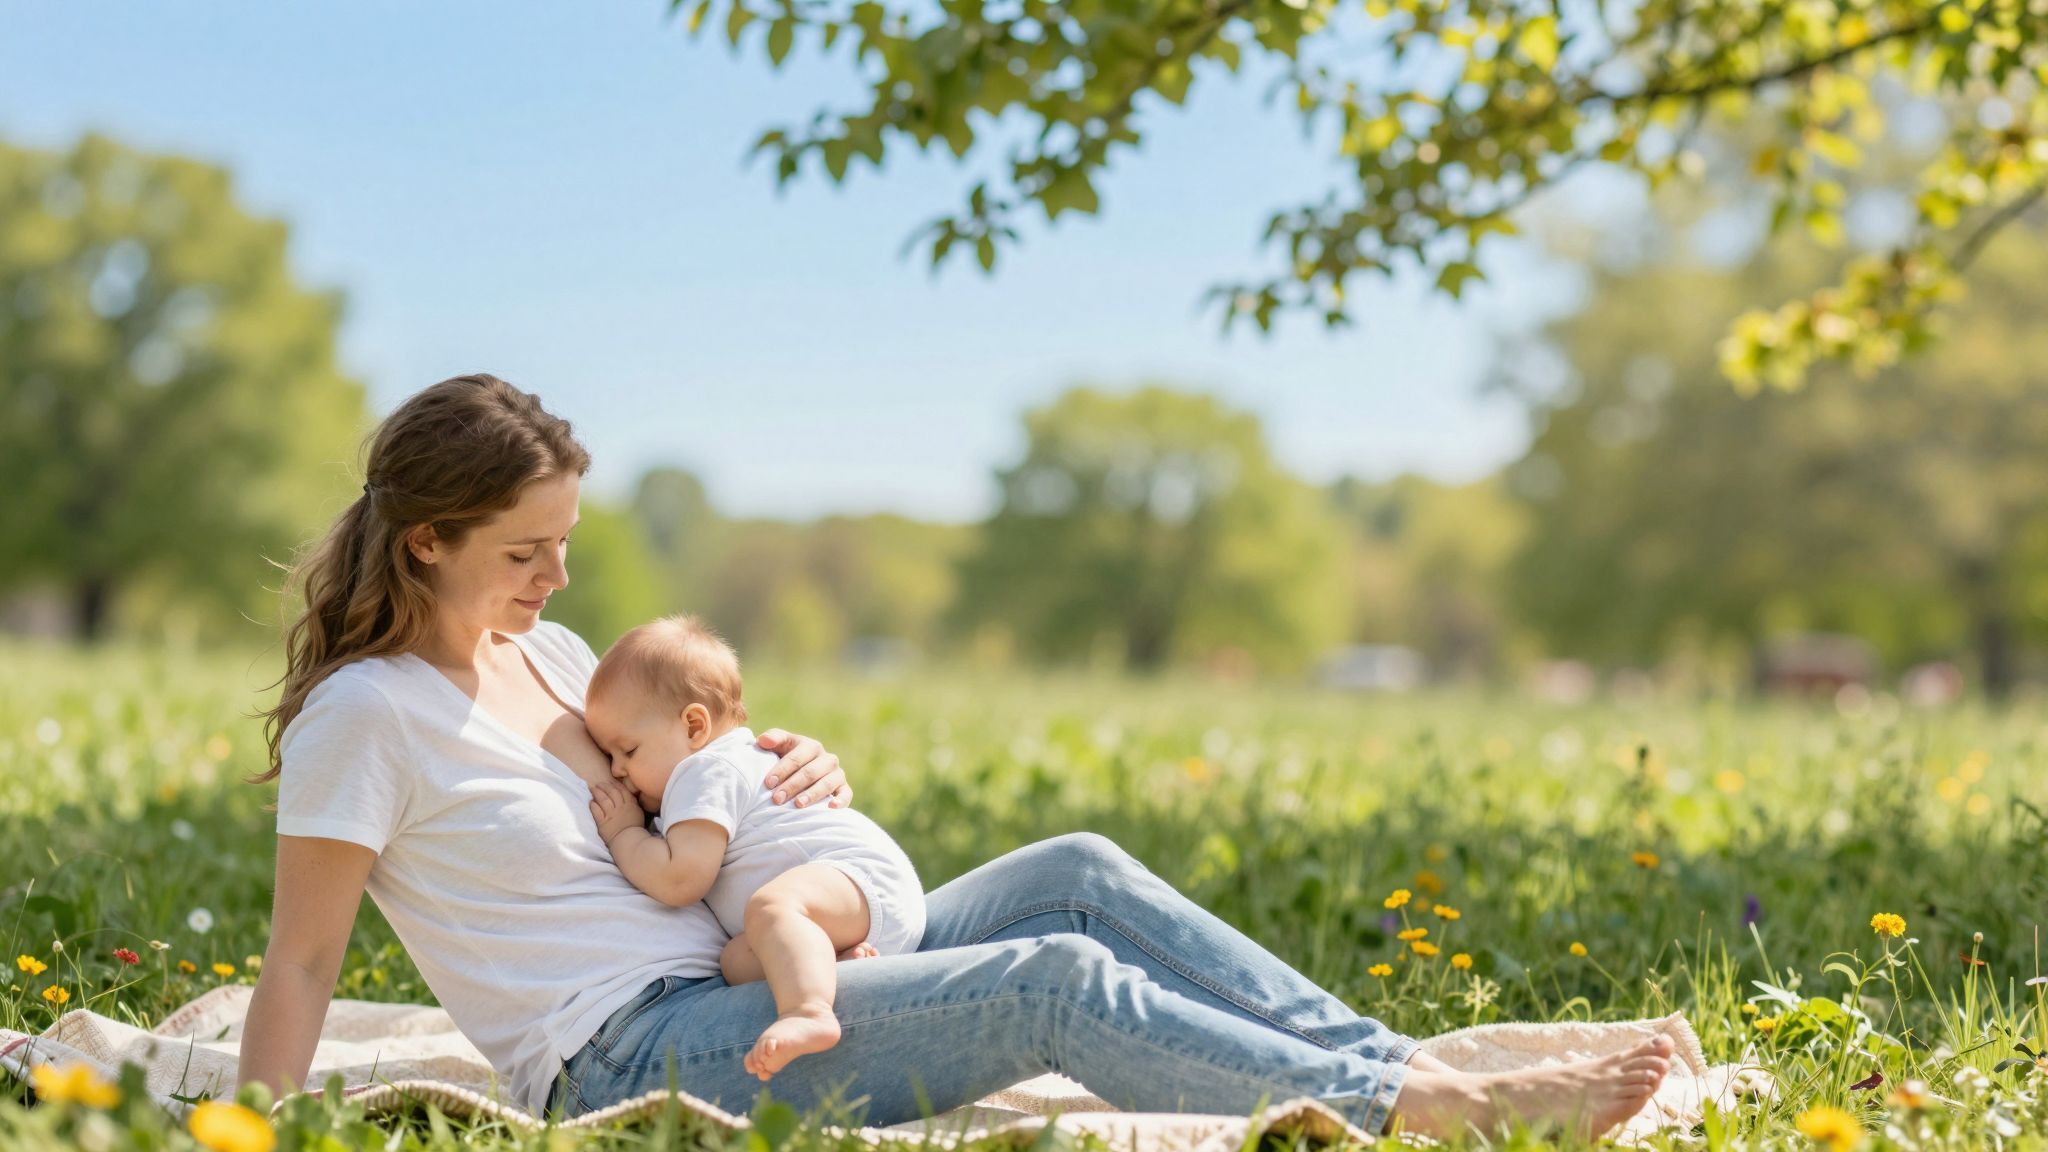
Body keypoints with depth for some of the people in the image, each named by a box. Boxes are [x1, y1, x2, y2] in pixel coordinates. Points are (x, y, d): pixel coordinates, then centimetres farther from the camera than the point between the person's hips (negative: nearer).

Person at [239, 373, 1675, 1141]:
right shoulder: (367, 714, -9)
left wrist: (791, 767, 5)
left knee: (1078, 872, -8)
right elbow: (302, 962, -9)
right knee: (1060, 980, -22)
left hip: (745, 982, 8)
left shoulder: (545, 653, 14)